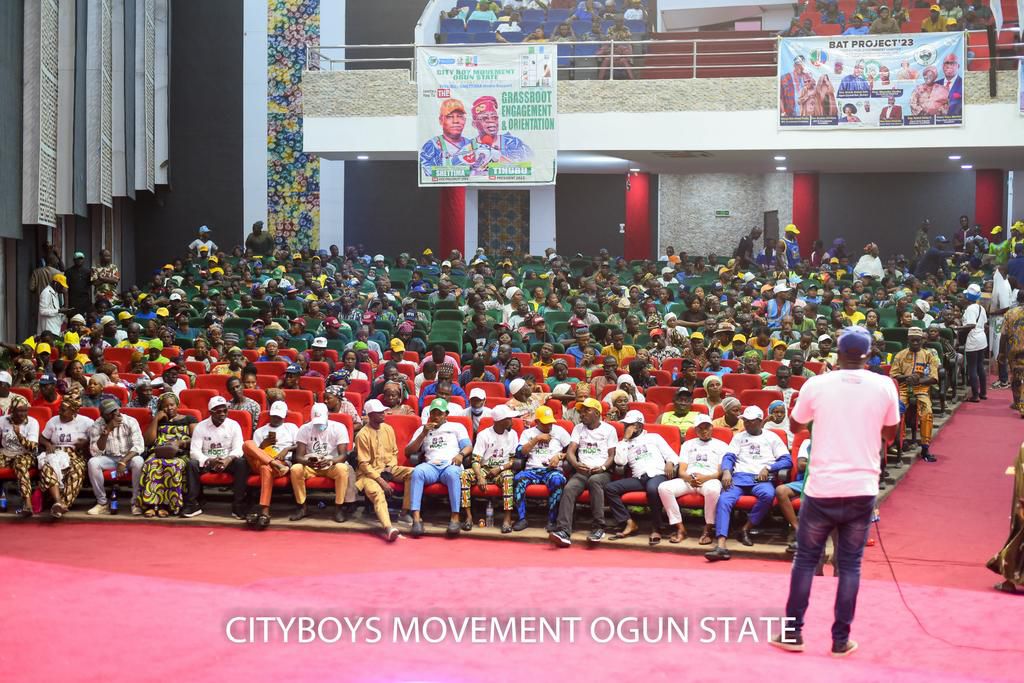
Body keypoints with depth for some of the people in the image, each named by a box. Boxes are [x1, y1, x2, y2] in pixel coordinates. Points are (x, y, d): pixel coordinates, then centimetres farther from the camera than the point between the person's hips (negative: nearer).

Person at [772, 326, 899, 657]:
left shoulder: (816, 384, -4)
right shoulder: (884, 386, -2)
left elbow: (796, 426, 13)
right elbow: (889, 434, 13)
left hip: (822, 488, -1)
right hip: (862, 489, 1)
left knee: (805, 560, 12)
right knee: (849, 565, 10)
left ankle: (792, 633, 16)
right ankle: (841, 640, 12)